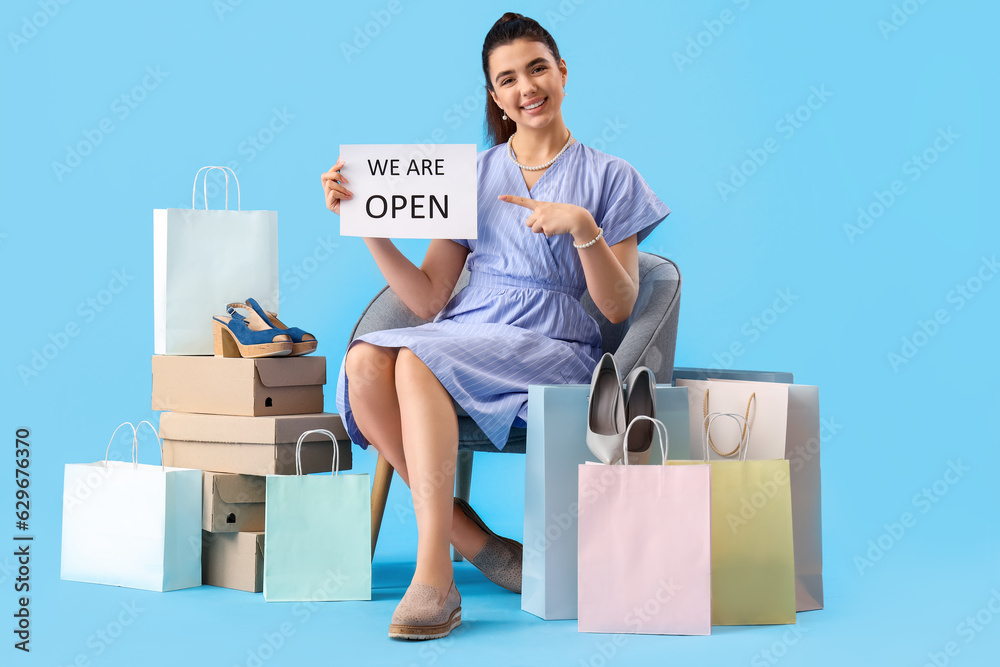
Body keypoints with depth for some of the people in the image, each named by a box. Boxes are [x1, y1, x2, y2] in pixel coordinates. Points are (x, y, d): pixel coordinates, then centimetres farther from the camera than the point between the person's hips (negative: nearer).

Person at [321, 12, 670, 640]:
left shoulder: (609, 177, 9)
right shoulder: (471, 176, 17)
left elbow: (620, 307, 1)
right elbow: (428, 299, 10)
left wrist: (583, 227, -15)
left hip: (554, 347, -4)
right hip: (460, 336, 4)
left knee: (417, 359, -33)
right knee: (364, 361, -30)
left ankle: (434, 577, -36)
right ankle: (473, 540, -21)